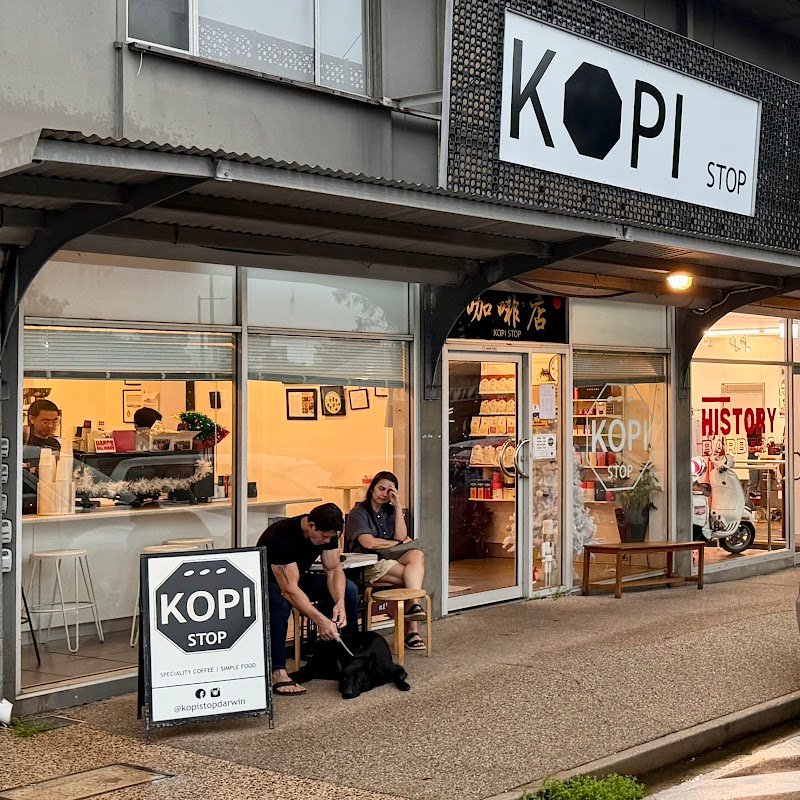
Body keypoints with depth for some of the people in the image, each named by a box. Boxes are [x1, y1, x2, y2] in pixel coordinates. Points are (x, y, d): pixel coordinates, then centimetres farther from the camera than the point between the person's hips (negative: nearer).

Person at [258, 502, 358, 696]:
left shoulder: (327, 531, -14)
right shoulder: (281, 536, -35)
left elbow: (334, 569, -10)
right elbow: (289, 589, -39)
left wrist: (340, 603, -29)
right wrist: (320, 620, -45)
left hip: (298, 578, 7)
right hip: (267, 582, -7)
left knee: (348, 589, -11)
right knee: (280, 602, -41)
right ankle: (277, 672, -37)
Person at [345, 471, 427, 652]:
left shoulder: (390, 512, 21)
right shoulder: (358, 513, 2)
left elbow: (401, 537, 3)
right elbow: (368, 543, -13)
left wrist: (398, 507, -2)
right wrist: (398, 543, -1)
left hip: (393, 559, 6)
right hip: (369, 565, -6)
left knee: (417, 555, -28)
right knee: (414, 577, -27)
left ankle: (413, 606, -37)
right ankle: (412, 630, -28)